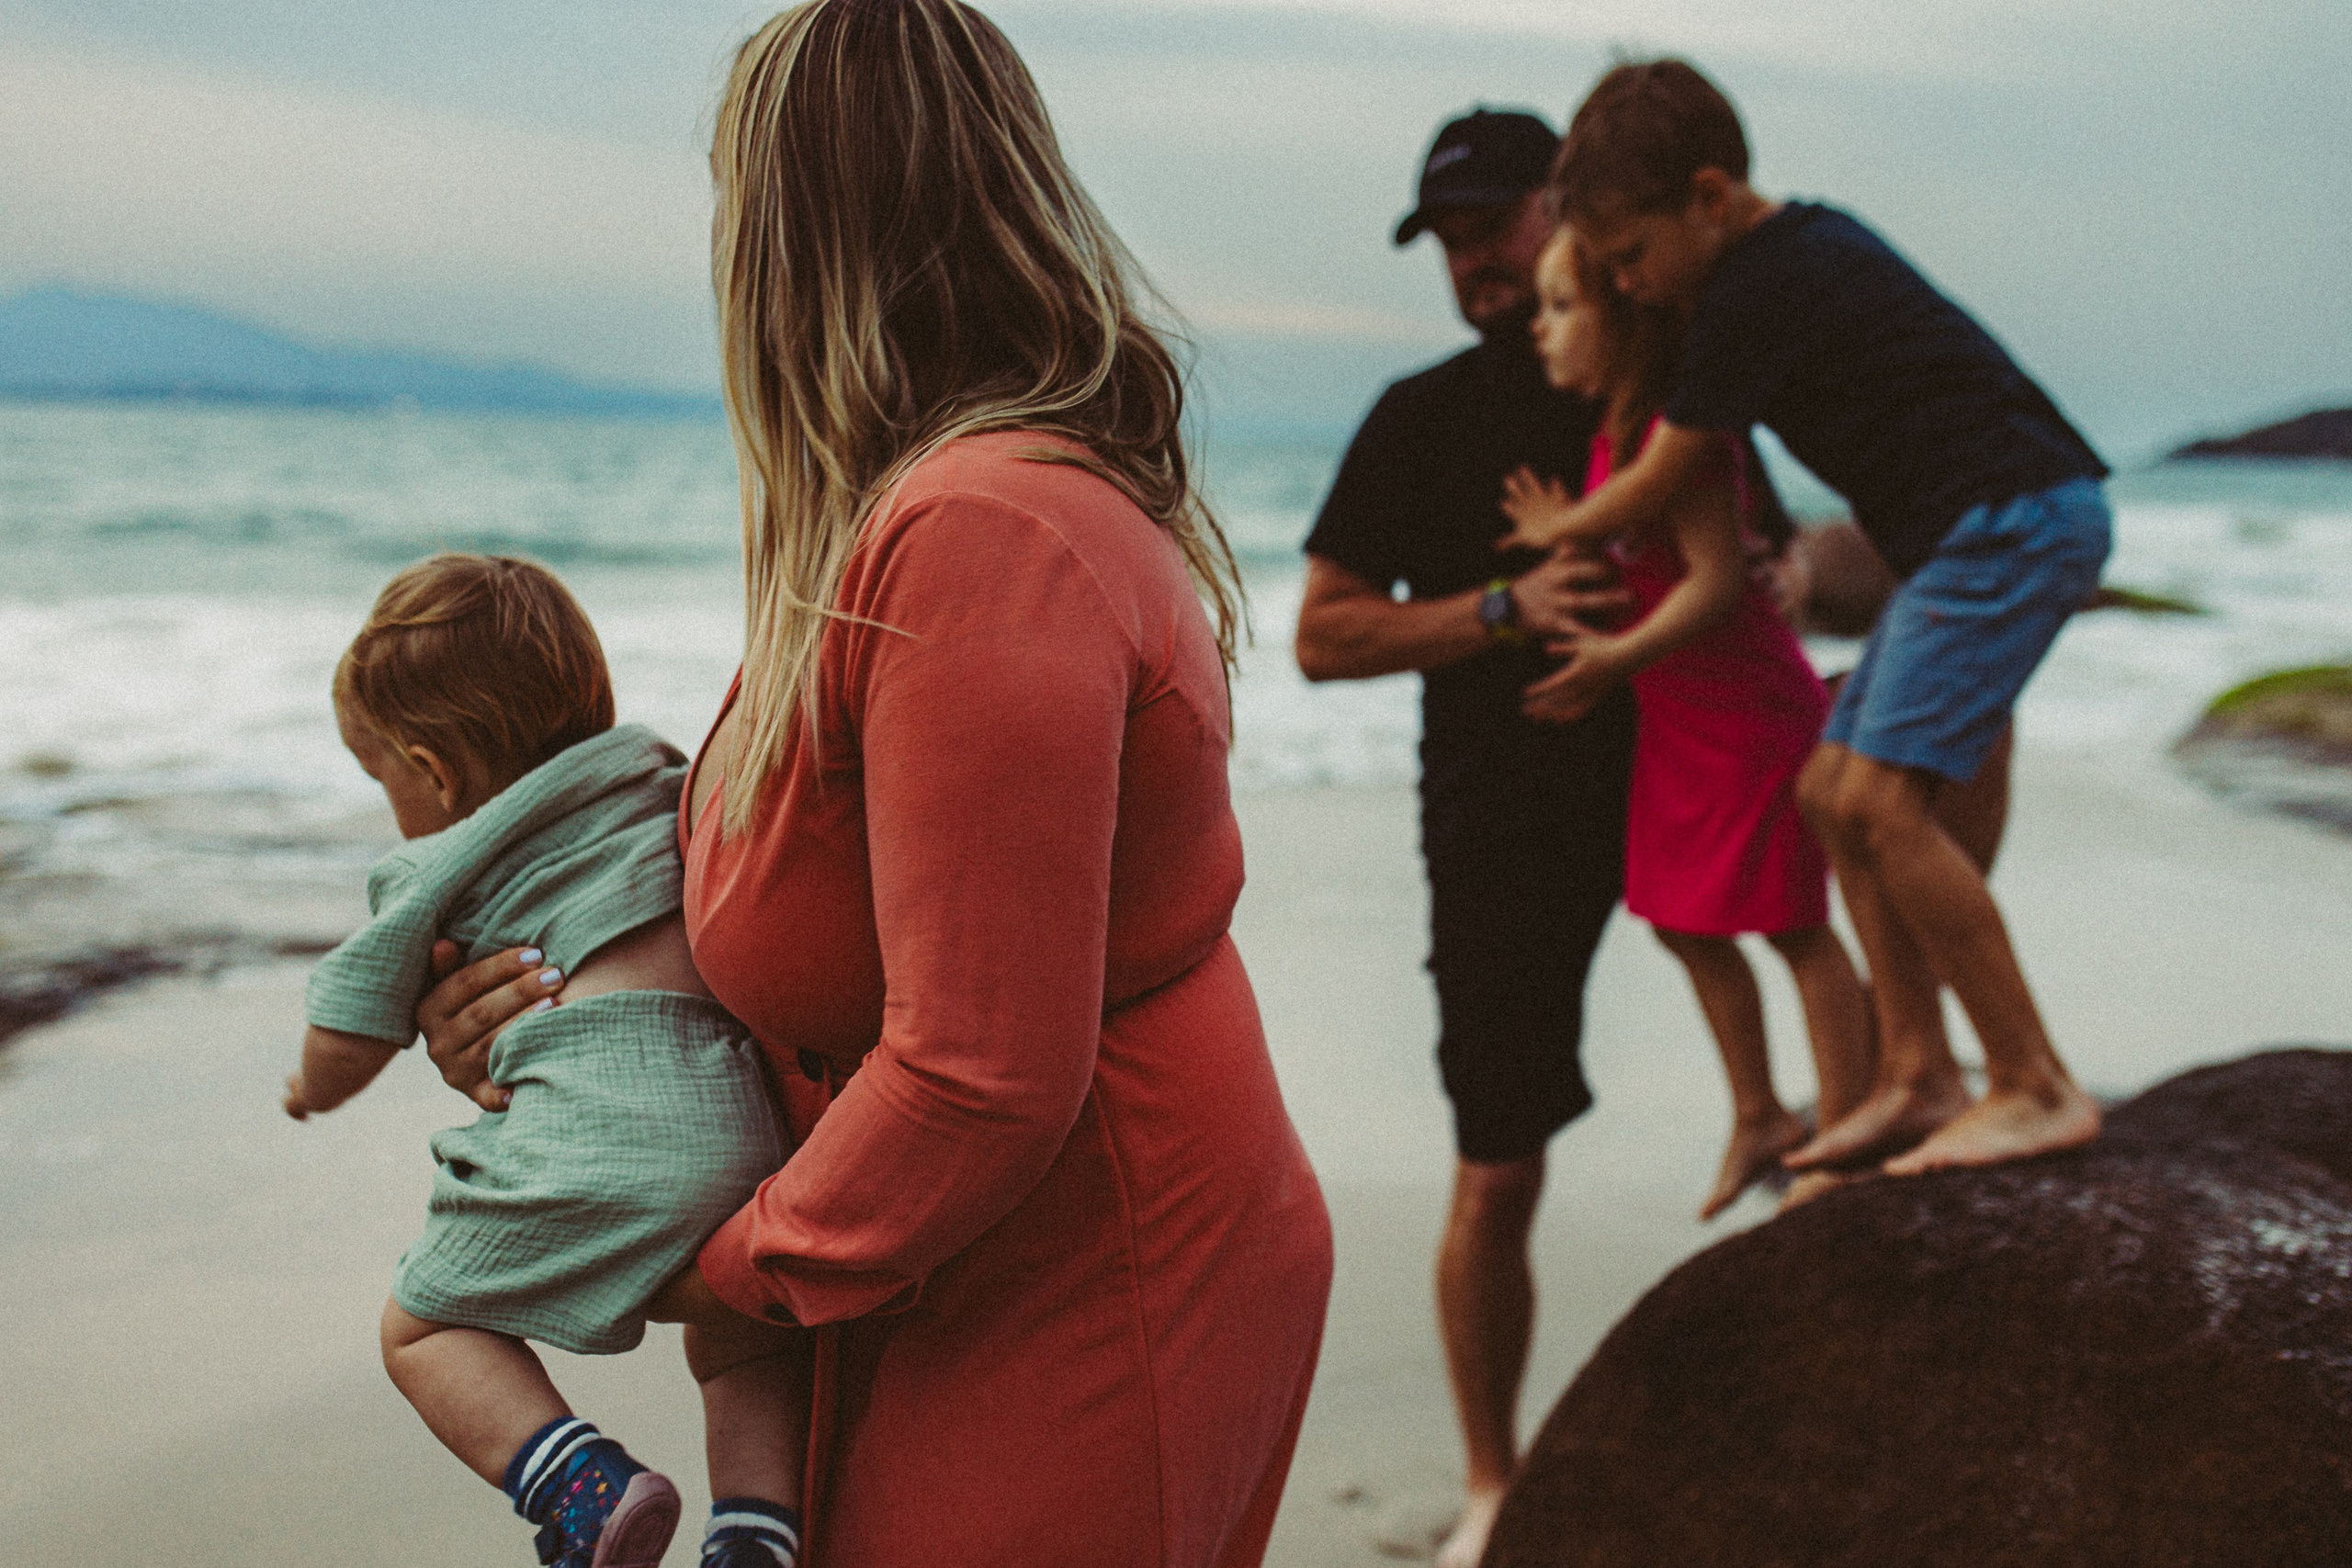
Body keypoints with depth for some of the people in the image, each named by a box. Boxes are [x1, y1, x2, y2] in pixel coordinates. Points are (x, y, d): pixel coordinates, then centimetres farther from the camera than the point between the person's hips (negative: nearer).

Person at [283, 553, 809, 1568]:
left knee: (424, 1328, 14)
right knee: (744, 1342, 27)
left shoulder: (428, 877, 11)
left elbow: (350, 1037, 17)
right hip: (743, 1118, 5)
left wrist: (313, 1090, 40)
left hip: (590, 1136, -5)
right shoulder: (669, 785, 23)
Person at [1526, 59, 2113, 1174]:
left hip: (2013, 522, -10)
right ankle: (1916, 1075, 7)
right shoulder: (1805, 240, 16)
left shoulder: (1752, 291, -13)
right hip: (1981, 536, 11)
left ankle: (2036, 1088, -11)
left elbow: (1657, 482, -1)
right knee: (1831, 789, 7)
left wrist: (1555, 532, 15)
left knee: (1880, 799, -17)